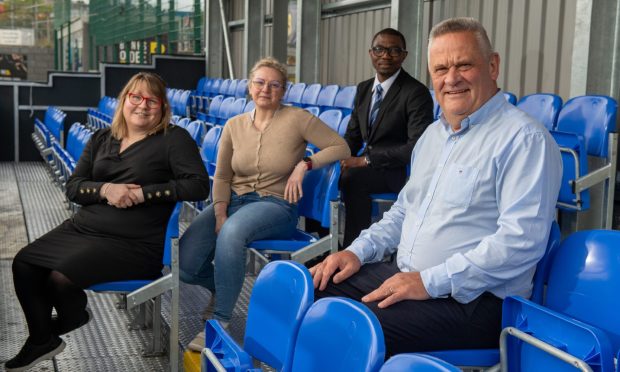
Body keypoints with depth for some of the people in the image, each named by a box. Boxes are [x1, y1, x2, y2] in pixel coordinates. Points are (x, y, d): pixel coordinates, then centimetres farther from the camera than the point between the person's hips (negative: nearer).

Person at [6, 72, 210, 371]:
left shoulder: (173, 139, -4)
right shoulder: (101, 139, 14)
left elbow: (199, 185, -14)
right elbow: (72, 187, 9)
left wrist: (143, 193, -18)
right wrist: (104, 189, -13)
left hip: (133, 243, -7)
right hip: (82, 228, 7)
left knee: (60, 278, -21)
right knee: (23, 263, -4)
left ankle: (74, 318, 17)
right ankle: (41, 341, 16)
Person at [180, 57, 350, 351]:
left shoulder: (297, 119, -1)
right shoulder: (234, 125, 9)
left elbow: (341, 148, -1)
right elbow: (221, 177, 8)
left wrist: (305, 164, -13)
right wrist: (220, 215, -7)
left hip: (275, 204, -4)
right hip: (233, 200, 4)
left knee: (232, 232, -39)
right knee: (184, 263, -17)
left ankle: (220, 322, -24)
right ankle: (219, 287, 20)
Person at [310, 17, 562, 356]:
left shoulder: (524, 138, -12)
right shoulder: (433, 134, 16)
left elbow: (522, 239, -22)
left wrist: (429, 282, -22)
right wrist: (358, 251, 9)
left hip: (469, 299, -8)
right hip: (402, 274, 9)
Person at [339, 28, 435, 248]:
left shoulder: (417, 93, -12)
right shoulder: (363, 89, 11)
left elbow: (417, 147, -21)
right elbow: (353, 136, 17)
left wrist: (367, 160, -22)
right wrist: (341, 157, -7)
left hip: (400, 172, -6)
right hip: (367, 165, 7)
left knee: (351, 178, -31)